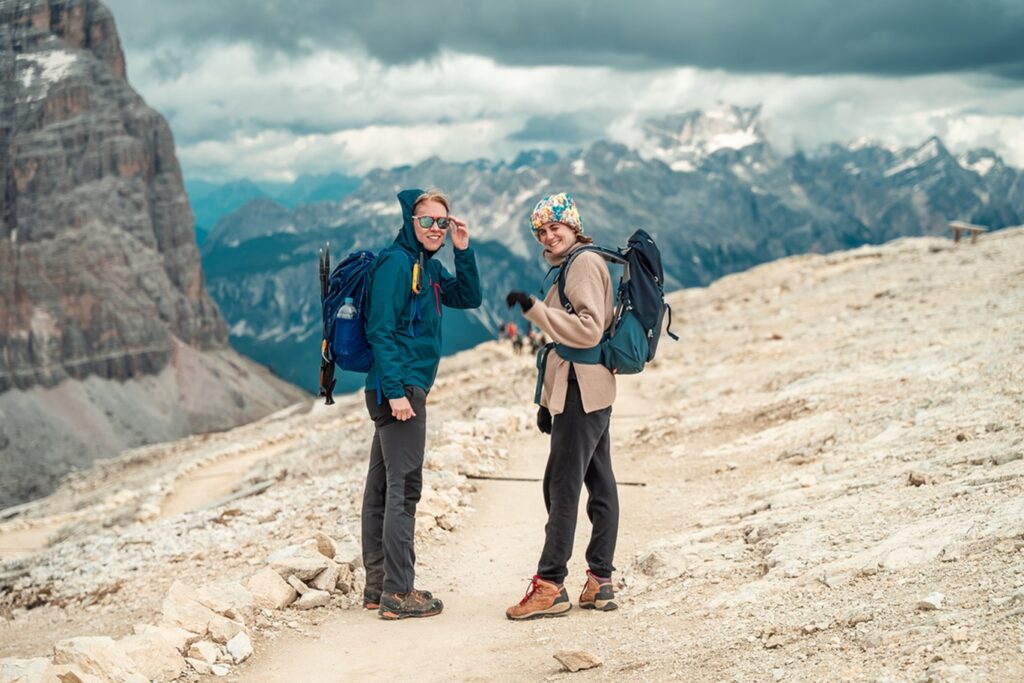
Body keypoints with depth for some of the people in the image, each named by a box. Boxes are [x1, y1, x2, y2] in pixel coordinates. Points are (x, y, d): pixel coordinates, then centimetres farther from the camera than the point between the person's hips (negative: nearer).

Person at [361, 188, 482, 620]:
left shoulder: (427, 266, 15)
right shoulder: (396, 263, -13)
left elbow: (468, 298, 16)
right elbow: (380, 331, -18)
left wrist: (463, 252, 4)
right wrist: (396, 390, -22)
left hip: (404, 389, 10)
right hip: (399, 388, -10)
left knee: (382, 485, 12)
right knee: (404, 487, -9)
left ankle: (377, 585, 20)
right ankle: (398, 593, -7)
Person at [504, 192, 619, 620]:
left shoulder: (585, 264, -11)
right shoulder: (572, 266, 21)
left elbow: (588, 329, -23)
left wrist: (535, 308, -22)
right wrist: (548, 399, 21)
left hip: (581, 392, -11)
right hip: (589, 392, 11)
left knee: (562, 487, -10)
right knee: (599, 485, 10)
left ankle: (550, 586, -9)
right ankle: (600, 583, 14)